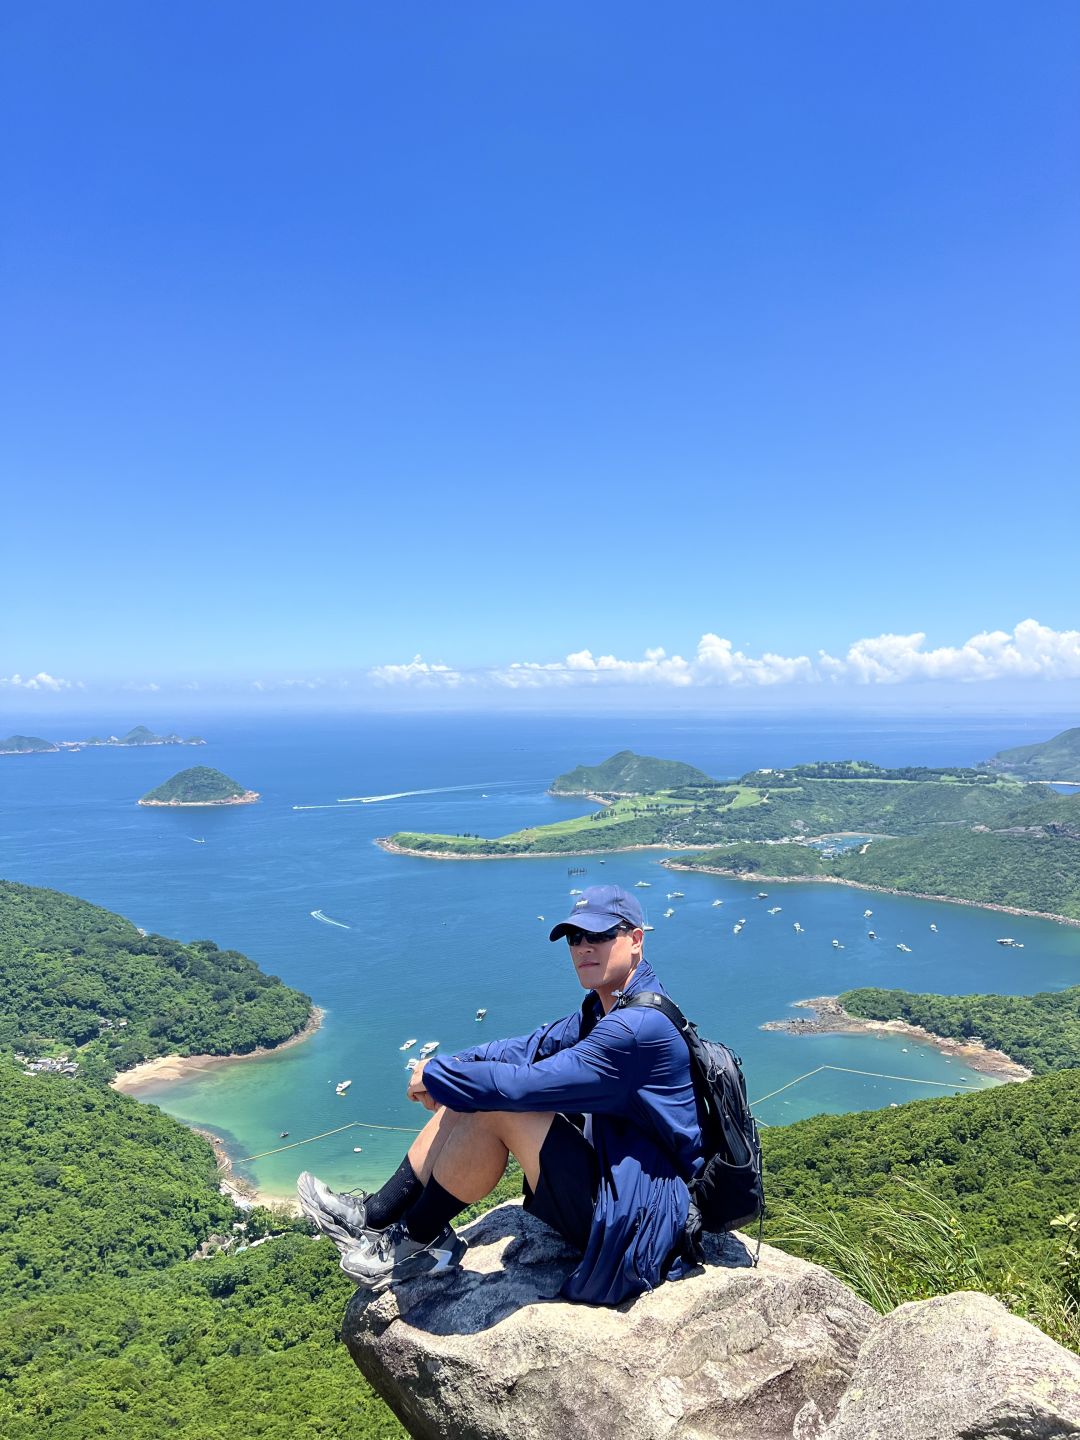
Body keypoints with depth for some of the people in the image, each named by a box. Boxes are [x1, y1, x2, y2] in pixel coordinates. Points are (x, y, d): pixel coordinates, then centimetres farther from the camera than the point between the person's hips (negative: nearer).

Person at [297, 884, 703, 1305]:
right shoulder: (604, 1006, 7)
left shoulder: (642, 1026, -26)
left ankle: (417, 1241, -3)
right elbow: (535, 1047, 7)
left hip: (638, 1213, -10)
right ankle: (378, 1214, 6)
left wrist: (434, 1077, -16)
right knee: (468, 1095, 3)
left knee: (495, 1107, -24)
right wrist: (447, 1067, -9)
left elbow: (526, 1085, -29)